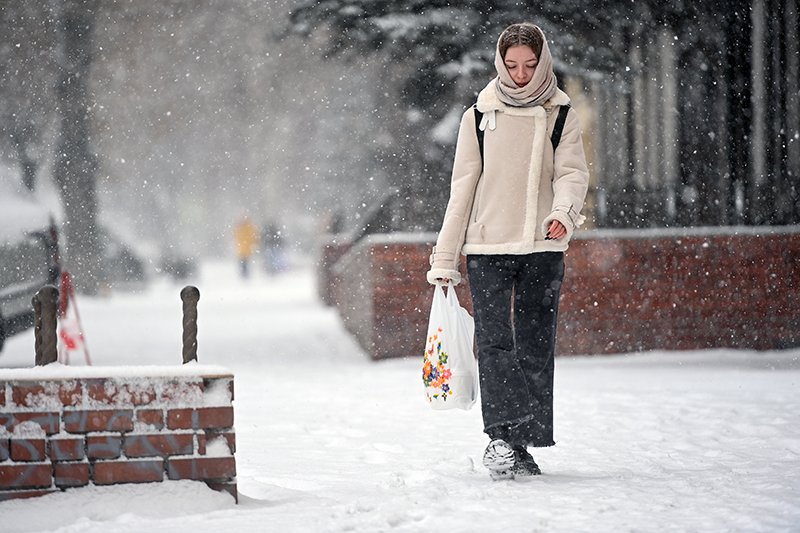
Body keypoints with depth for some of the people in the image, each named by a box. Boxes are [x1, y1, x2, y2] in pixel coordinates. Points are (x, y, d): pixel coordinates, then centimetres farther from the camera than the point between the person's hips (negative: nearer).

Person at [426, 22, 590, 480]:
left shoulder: (561, 115, 7)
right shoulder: (479, 117, 6)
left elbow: (573, 172, -2)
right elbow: (463, 187, 7)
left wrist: (563, 211, -25)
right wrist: (445, 257, 5)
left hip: (543, 249, 1)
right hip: (488, 248, -1)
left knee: (536, 348, 1)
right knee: (495, 343, -13)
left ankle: (524, 445, 6)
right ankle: (503, 437, -20)